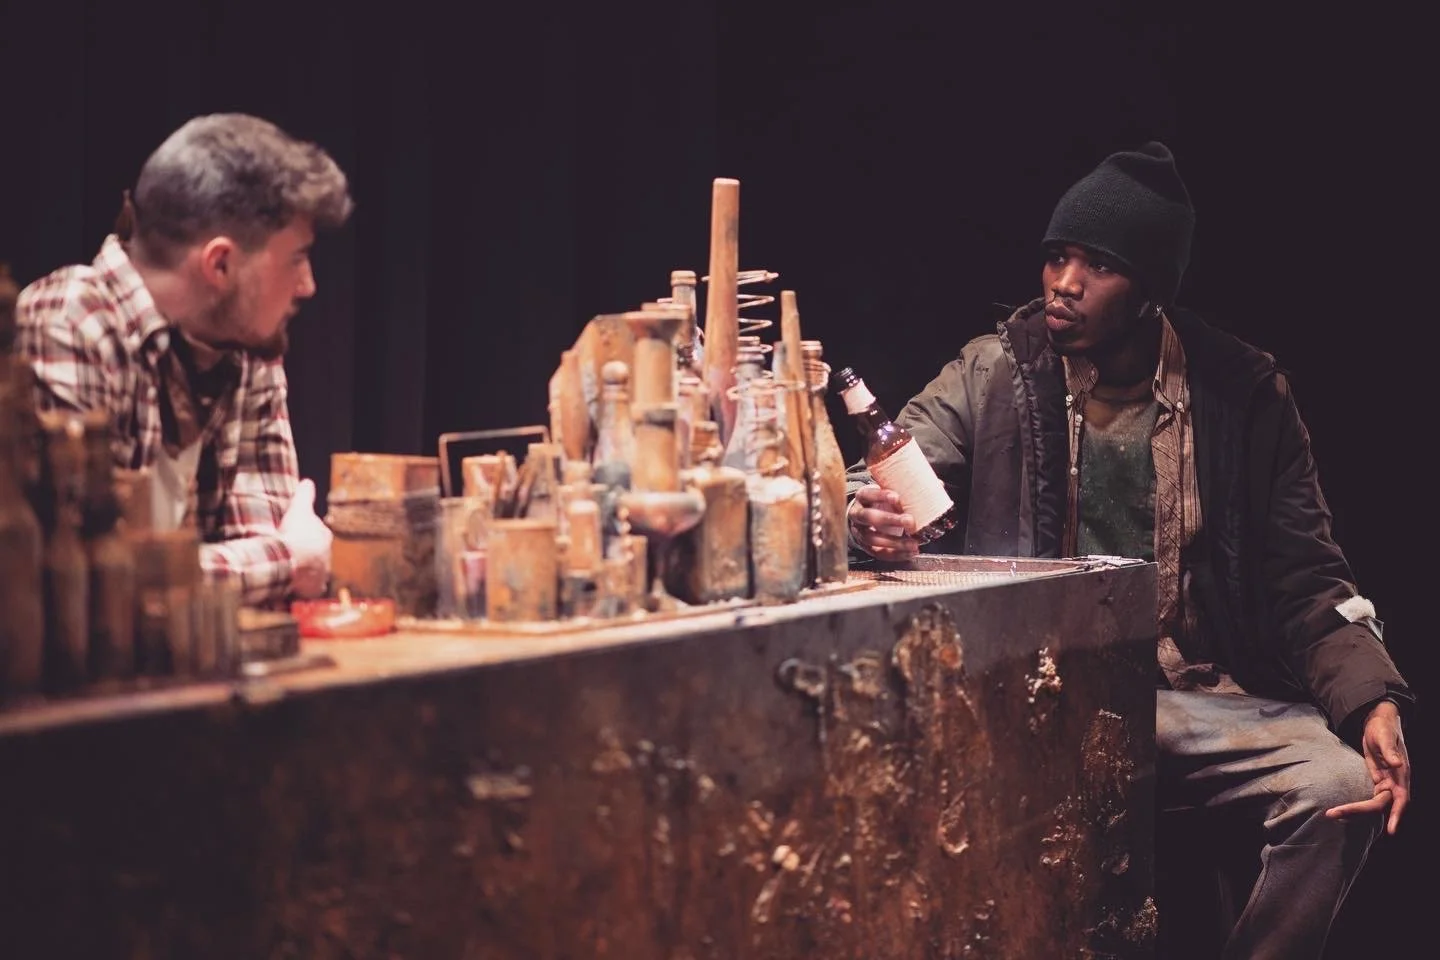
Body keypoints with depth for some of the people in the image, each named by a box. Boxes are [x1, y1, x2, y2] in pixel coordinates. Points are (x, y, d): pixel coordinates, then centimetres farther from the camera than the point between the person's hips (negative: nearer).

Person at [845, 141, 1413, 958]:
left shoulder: (1243, 393, 4)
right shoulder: (994, 375, 3)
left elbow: (1304, 576, 5)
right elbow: (888, 489, -4)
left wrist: (1374, 699, -12)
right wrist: (874, 518, -31)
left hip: (1201, 699, 2)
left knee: (1340, 784, -24)